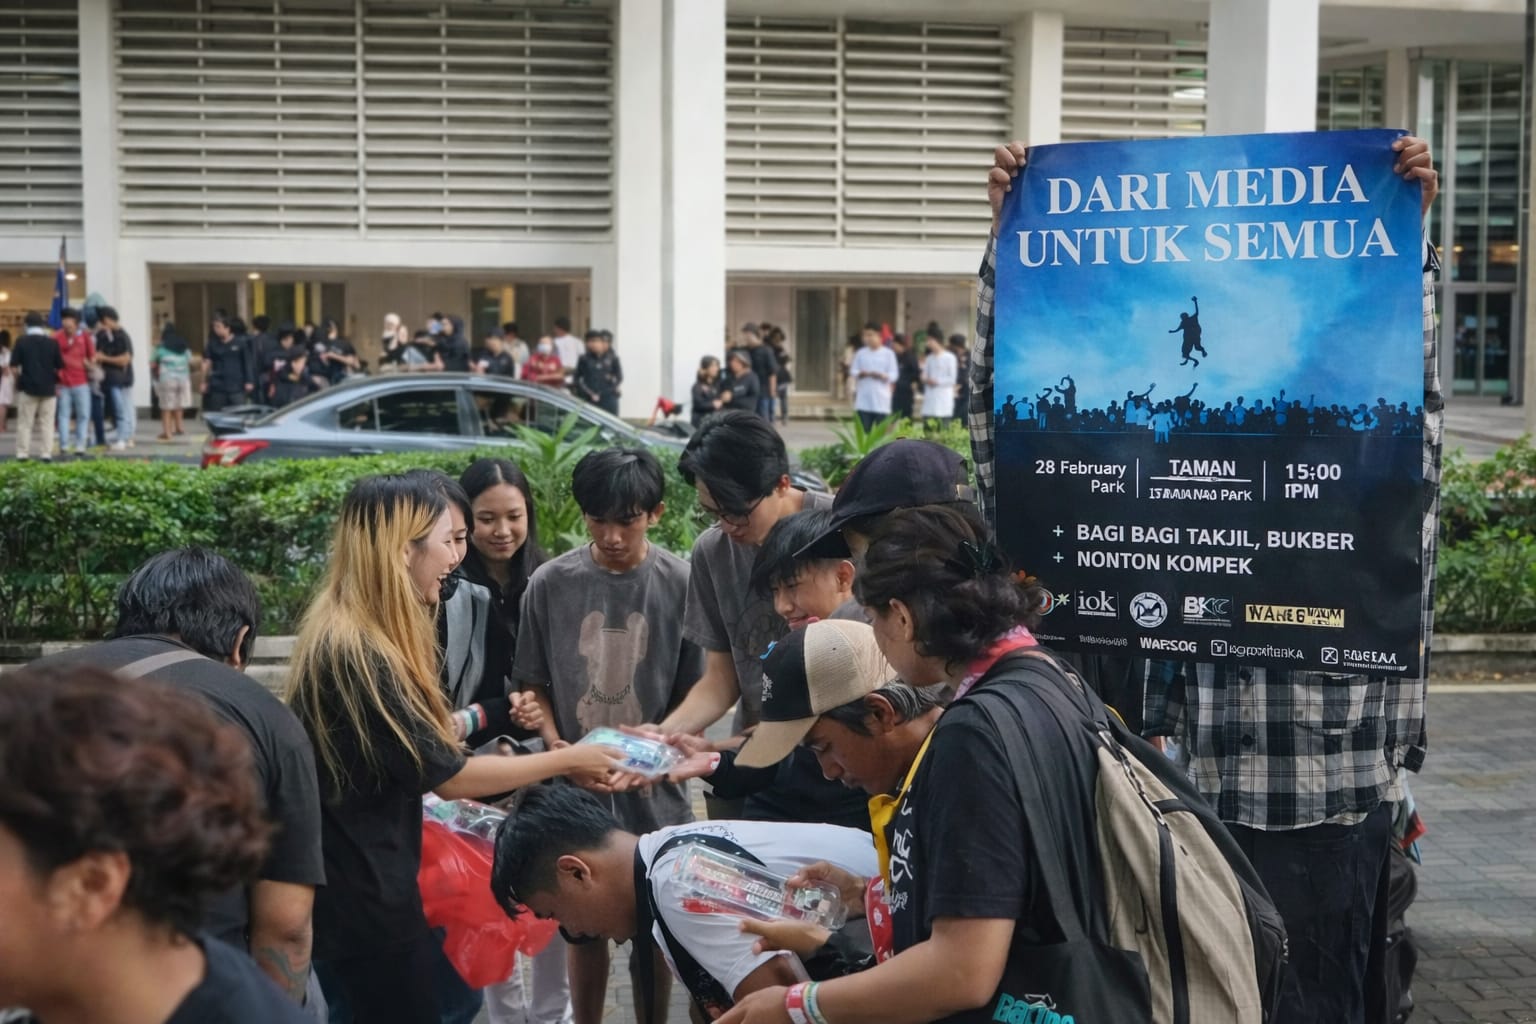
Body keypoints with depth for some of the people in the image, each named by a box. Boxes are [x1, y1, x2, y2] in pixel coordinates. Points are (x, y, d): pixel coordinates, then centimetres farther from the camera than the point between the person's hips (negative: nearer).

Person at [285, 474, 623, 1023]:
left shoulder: (350, 637, 6)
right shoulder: (357, 655, -26)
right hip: (362, 892, -10)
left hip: (365, 877, 10)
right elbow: (448, 775, -20)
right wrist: (568, 760, -12)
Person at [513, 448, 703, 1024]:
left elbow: (694, 693, -1)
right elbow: (534, 683, 4)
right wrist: (556, 746, -11)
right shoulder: (551, 584, -4)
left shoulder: (681, 583, -7)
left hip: (652, 789, -1)